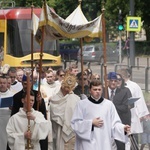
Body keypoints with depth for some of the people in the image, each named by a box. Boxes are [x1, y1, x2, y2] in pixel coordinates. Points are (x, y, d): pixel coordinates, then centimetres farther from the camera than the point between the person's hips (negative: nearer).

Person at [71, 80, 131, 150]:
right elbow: (75, 123, 0)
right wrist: (91, 123, -9)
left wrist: (123, 128, -14)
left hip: (104, 144, 2)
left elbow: (115, 123, 6)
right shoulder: (81, 104, 2)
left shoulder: (109, 104, 8)